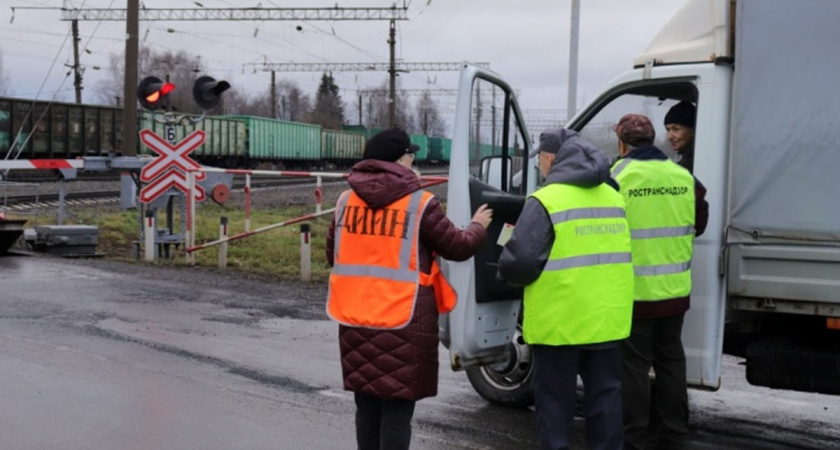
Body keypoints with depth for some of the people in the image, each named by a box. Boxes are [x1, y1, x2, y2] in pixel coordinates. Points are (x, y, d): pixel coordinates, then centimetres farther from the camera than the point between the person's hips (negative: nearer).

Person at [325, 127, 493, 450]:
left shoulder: (347, 200, 6)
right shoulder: (420, 203, -9)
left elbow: (332, 254, 16)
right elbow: (458, 248, 0)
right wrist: (478, 226, 20)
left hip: (355, 320, 5)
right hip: (404, 322, -5)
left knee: (367, 406, 16)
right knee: (397, 408, 3)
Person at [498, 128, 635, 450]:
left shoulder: (545, 201, -14)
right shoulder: (613, 196, 8)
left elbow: (519, 263, -18)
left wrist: (505, 271, 3)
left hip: (560, 320, -6)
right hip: (606, 316, 6)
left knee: (555, 397, 8)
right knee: (604, 392, 16)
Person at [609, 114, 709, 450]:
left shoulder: (617, 177, -12)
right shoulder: (684, 178, 1)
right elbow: (698, 225, 13)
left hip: (633, 290, -4)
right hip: (674, 289, 4)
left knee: (633, 365, 4)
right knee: (671, 360, 16)